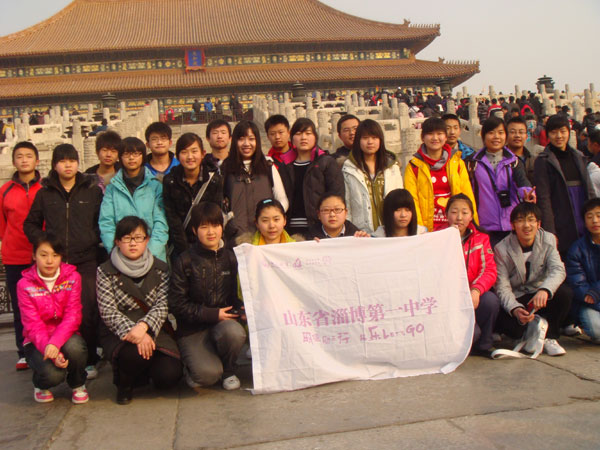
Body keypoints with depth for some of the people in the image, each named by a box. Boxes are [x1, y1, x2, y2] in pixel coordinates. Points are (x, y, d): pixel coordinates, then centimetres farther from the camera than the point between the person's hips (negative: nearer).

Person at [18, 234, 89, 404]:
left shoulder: (72, 277, -5)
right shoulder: (25, 285, -8)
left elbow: (73, 316, -14)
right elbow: (33, 325, -14)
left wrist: (55, 343, -32)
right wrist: (50, 351, -31)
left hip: (65, 336, 1)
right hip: (37, 341, -1)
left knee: (75, 347, -35)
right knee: (53, 373, -30)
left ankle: (78, 385, -1)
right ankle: (40, 385, 11)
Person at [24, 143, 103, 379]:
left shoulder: (92, 190, 7)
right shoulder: (45, 193, 11)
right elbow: (30, 224, 17)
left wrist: (93, 241, -5)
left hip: (86, 262, -1)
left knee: (88, 314, -4)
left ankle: (89, 361, 8)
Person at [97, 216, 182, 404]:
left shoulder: (161, 269, 5)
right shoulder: (105, 272, 0)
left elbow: (162, 306, -5)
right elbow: (108, 312, -9)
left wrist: (143, 326, -26)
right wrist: (133, 332, -25)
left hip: (152, 330, 2)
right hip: (118, 332, -2)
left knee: (169, 375, -21)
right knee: (134, 353, -36)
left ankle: (144, 370, 18)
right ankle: (124, 383, 3)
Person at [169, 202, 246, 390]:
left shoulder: (230, 258, 6)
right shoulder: (185, 262, -5)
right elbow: (177, 304, -7)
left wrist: (240, 309, -11)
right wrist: (212, 314, -15)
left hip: (224, 321, 3)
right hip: (192, 329, -3)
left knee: (234, 332, -34)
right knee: (208, 374, -25)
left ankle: (228, 371, -1)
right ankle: (193, 367, 15)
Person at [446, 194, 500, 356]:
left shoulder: (481, 239, 9)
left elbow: (490, 270, -4)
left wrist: (476, 290, -24)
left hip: (472, 296, 4)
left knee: (491, 300, -31)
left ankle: (484, 345, -5)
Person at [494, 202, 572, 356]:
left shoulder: (548, 240, -6)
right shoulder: (502, 249, -13)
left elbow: (558, 270, -21)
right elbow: (502, 287, -18)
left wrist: (544, 290, -43)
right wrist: (515, 309, -38)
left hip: (540, 295, 2)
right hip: (515, 299, -2)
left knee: (564, 292, -28)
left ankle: (549, 337, -7)